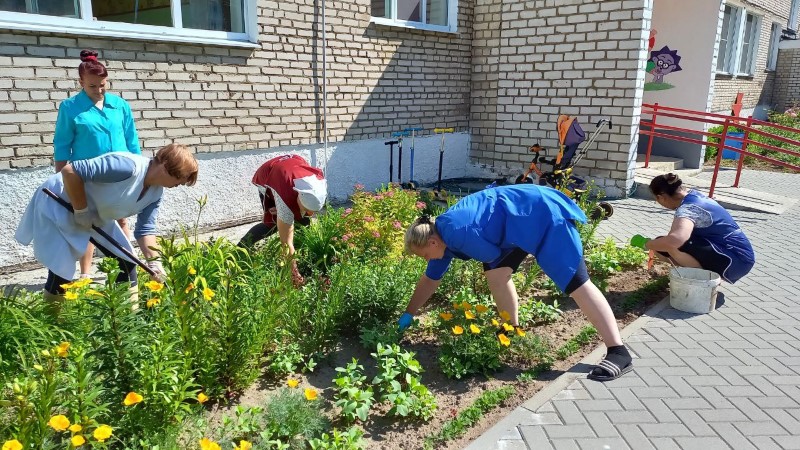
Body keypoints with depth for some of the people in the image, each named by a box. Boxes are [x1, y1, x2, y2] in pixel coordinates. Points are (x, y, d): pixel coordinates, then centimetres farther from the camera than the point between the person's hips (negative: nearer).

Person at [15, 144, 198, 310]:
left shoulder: (156, 192, -7)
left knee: (125, 261, 7)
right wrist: (82, 211, -25)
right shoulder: (128, 167, -35)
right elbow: (70, 171, -34)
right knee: (61, 272, -7)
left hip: (96, 216, 8)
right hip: (58, 205, -8)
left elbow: (145, 229, -2)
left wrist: (155, 264, -11)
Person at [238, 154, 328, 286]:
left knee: (304, 220, -7)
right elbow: (286, 242, -41)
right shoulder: (286, 199, -48)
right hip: (267, 176, -5)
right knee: (272, 223, -18)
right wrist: (294, 273, -38)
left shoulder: (320, 181, -35)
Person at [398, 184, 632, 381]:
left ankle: (619, 353, -7)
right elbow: (430, 280, 18)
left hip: (544, 214, -10)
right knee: (496, 274, 6)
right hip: (525, 223, 10)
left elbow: (493, 254, -15)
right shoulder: (441, 237, 7)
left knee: (576, 284, -11)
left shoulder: (453, 231, -23)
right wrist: (408, 314, 25)